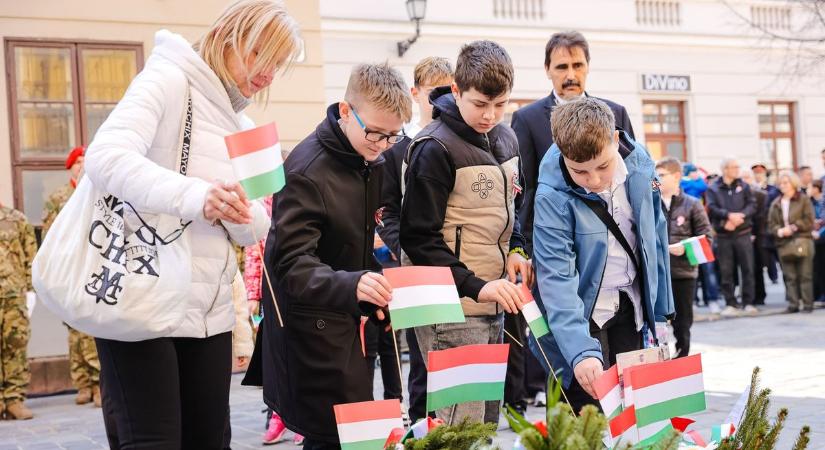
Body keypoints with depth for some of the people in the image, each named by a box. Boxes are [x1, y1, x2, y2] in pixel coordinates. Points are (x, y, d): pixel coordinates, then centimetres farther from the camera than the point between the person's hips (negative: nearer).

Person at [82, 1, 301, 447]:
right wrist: (193, 194, -38)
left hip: (210, 311, 8)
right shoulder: (168, 80, -7)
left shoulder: (244, 130, 16)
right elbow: (106, 157, -24)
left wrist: (239, 212, -11)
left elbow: (256, 231, 14)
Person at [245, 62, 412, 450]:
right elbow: (291, 264, -27)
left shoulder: (371, 160, 5)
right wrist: (350, 285, -44)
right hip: (312, 326, -8)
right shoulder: (306, 171, -21)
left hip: (350, 318, 8)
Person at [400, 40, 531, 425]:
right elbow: (419, 238, -15)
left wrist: (515, 249, 5)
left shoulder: (505, 138, 11)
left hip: (492, 306, 8)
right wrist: (475, 286, -23)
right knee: (462, 425, -9)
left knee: (487, 419, 14)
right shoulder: (435, 149, -14)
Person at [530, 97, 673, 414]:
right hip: (582, 315, -4)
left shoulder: (639, 163, -7)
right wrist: (581, 351, -37)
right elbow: (557, 279, -26)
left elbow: (655, 237, 6)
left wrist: (660, 310, 12)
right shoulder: (553, 197, -21)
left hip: (631, 311, 4)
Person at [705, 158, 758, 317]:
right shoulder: (713, 189, 4)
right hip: (723, 236, -1)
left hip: (743, 234, 1)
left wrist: (739, 216, -16)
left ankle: (748, 302, 8)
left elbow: (752, 205, -1)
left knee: (747, 269, 0)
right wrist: (729, 215, -22)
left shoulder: (743, 186, 10)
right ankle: (730, 304, 10)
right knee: (726, 271, 2)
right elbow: (712, 208, -8)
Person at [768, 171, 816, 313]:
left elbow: (809, 221, -5)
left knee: (805, 276, -4)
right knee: (789, 277, 2)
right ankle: (793, 304, 3)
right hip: (784, 244, 4)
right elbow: (771, 223, 11)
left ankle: (807, 304, -2)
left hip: (802, 243, -4)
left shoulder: (803, 200, 3)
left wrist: (793, 227, -14)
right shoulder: (776, 204, 16)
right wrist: (779, 231, -10)